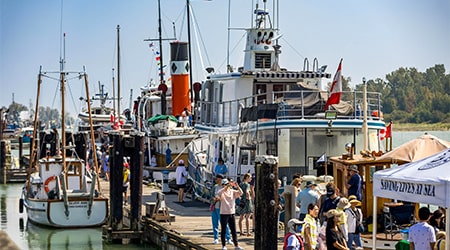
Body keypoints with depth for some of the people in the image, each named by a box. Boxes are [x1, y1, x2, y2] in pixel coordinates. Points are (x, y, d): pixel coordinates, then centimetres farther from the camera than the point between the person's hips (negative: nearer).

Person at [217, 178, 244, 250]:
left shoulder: (232, 191, 6)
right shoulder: (222, 192, -5)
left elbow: (240, 193, -6)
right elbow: (219, 193, -28)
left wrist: (237, 186, -24)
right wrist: (227, 186, -36)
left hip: (232, 213, 4)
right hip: (224, 214, -4)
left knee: (233, 230, 8)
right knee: (223, 230, 3)